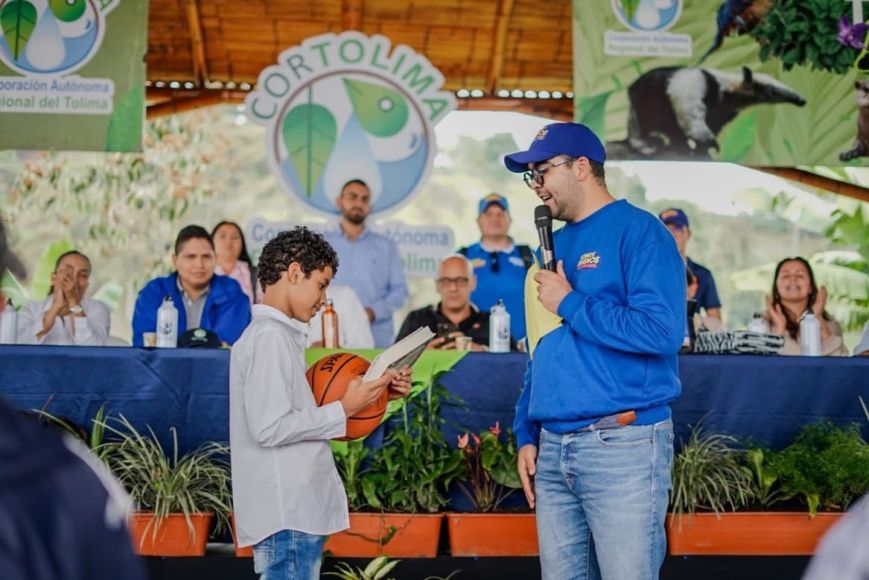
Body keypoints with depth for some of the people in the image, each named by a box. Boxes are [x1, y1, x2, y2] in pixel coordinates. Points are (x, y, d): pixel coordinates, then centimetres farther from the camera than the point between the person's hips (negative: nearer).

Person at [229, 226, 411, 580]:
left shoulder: (280, 336, 17)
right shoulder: (269, 337, -14)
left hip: (297, 510, 10)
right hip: (286, 515, -10)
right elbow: (270, 428, -21)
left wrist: (376, 394, 9)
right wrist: (344, 410, -13)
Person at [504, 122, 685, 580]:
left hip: (623, 444, -8)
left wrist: (570, 304, -11)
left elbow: (662, 331, -20)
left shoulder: (637, 231, -7)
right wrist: (527, 433, 13)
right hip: (553, 449, 8)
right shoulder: (557, 244, 17)